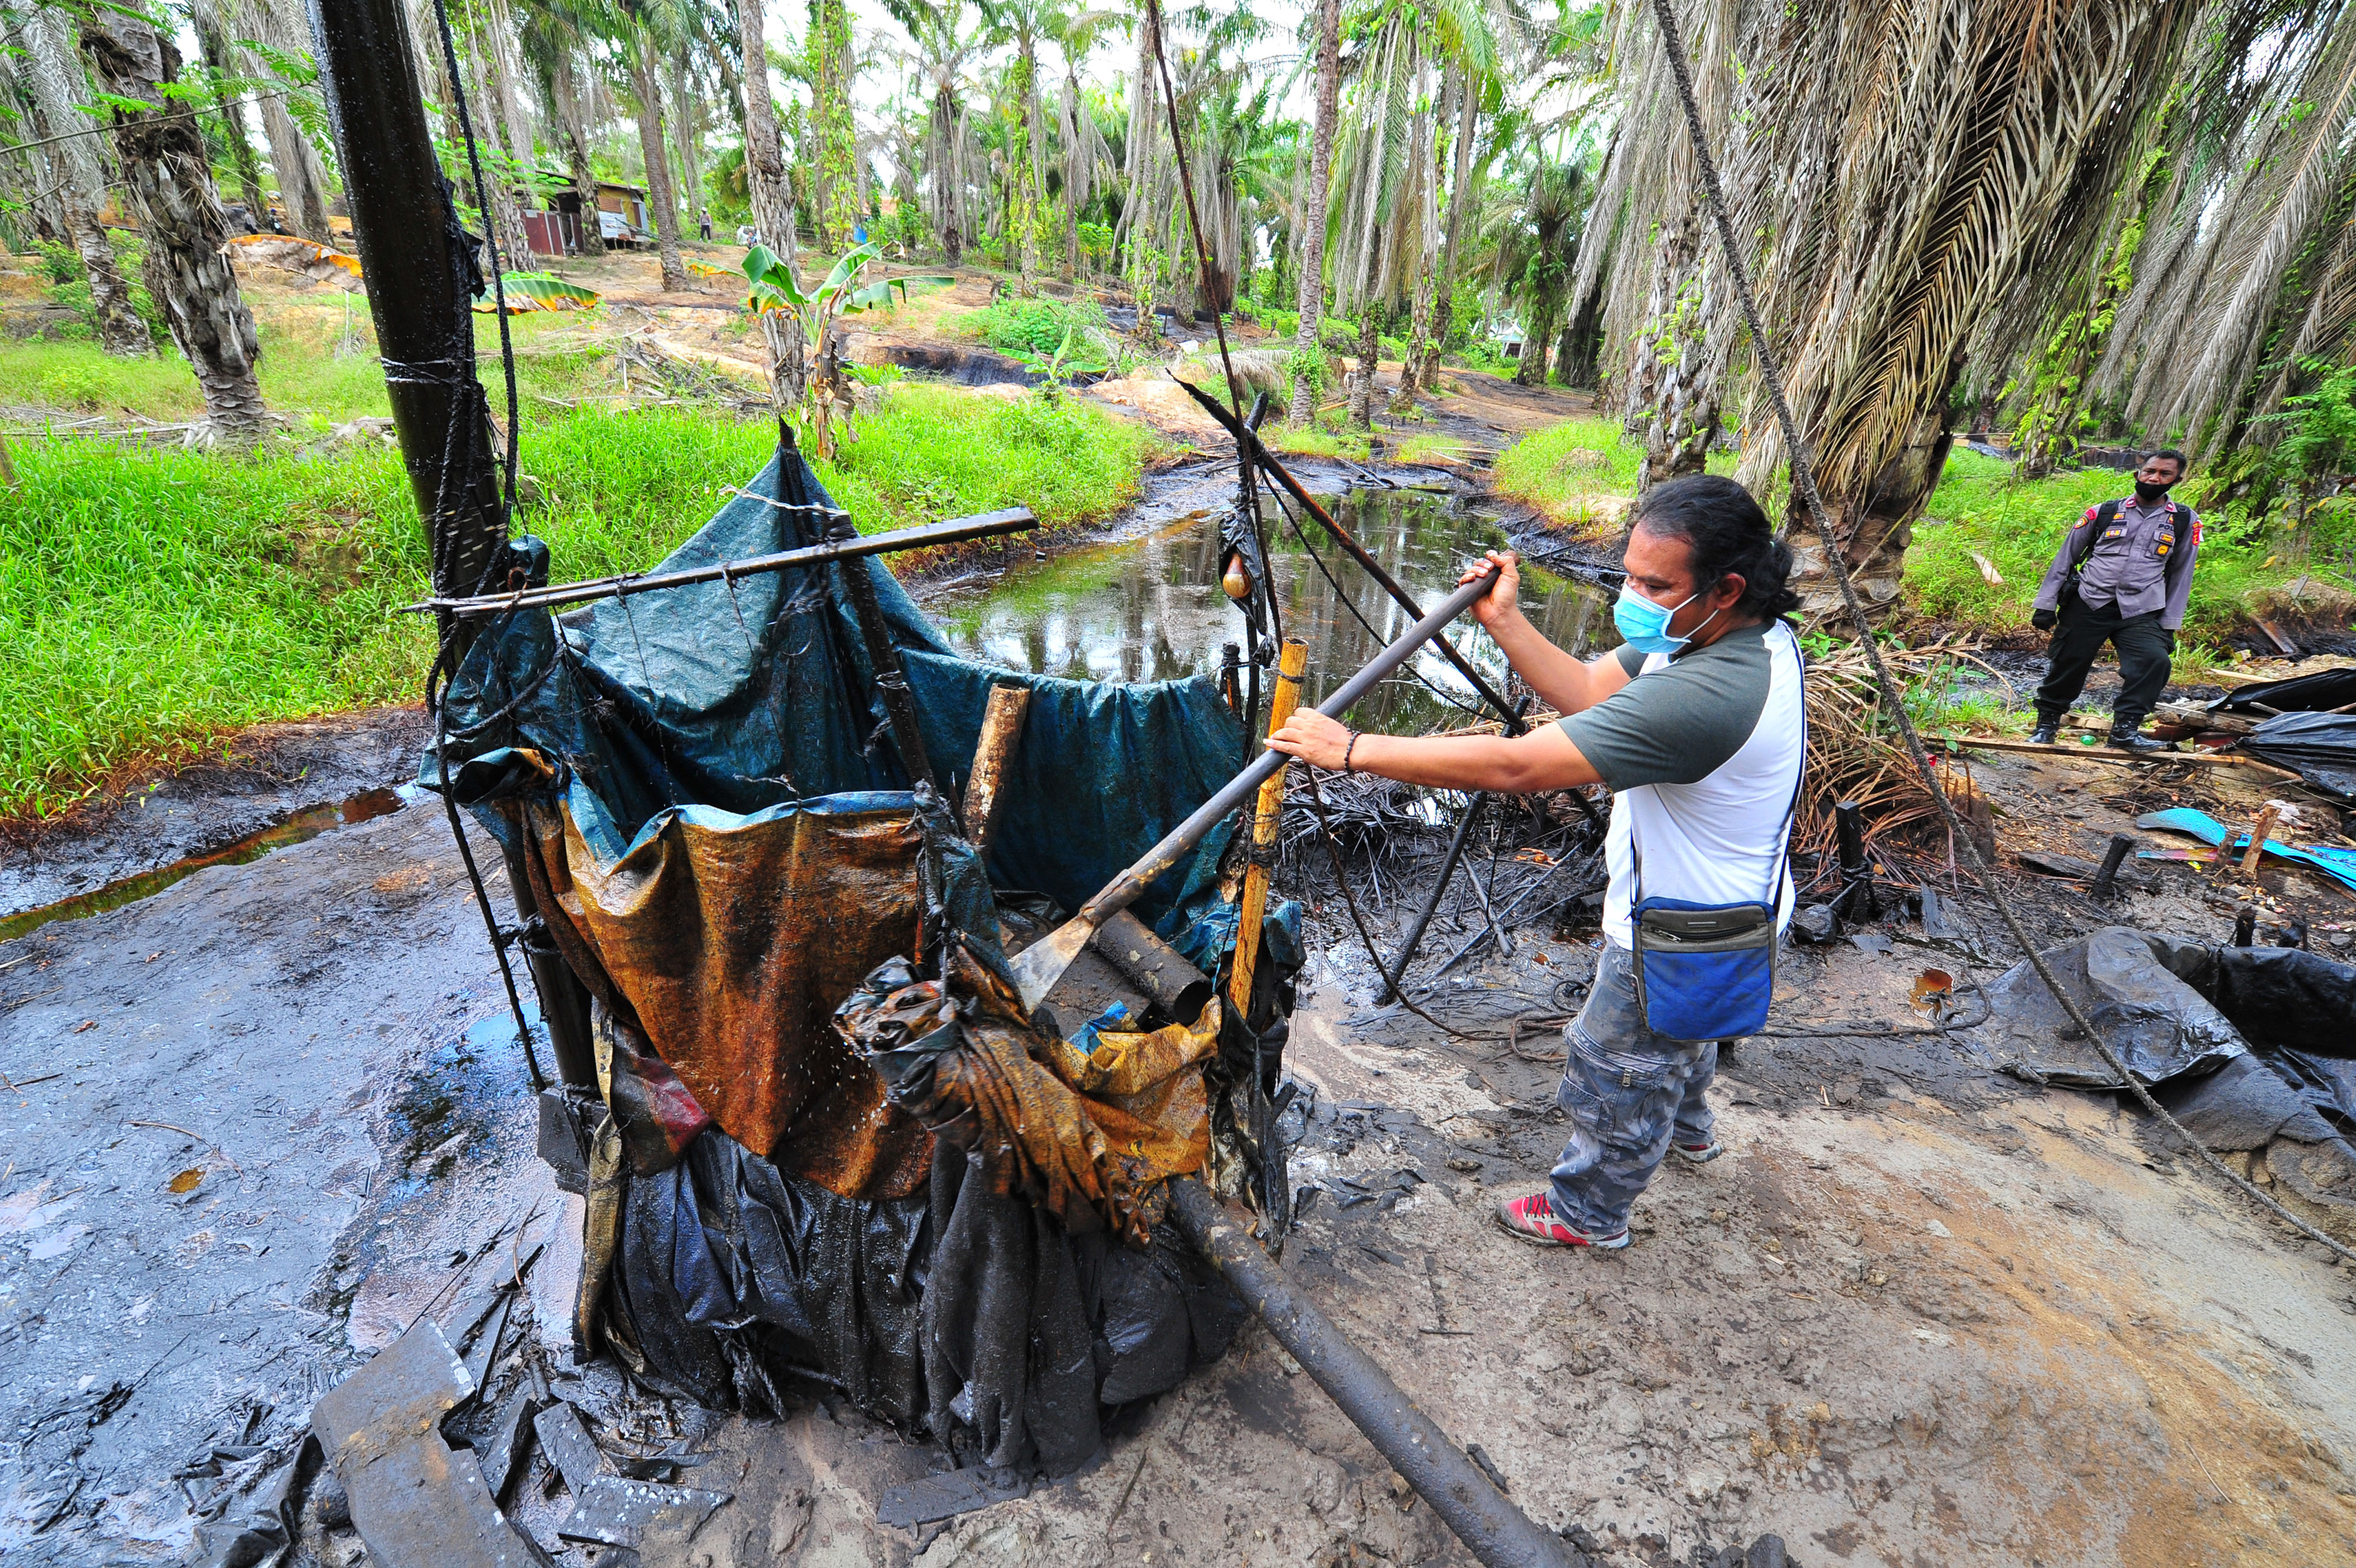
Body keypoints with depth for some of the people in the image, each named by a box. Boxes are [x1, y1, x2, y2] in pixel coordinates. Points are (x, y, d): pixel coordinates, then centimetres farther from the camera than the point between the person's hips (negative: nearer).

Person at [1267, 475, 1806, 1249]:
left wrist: (1353, 749, -39)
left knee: (1618, 1080, 16)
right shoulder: (1734, 633, -10)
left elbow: (1512, 766, -44)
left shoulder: (1706, 695, -41)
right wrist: (1504, 620, -12)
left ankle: (1587, 1213, 44)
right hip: (1714, 919, 9)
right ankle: (1687, 1126, 67)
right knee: (1679, 1033, 37)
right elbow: (1590, 693, -3)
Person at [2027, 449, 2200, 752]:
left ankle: (2125, 729, -14)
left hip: (2140, 614, 1)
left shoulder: (2185, 522, 10)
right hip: (2087, 605, 0)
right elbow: (2066, 557, 10)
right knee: (2067, 664, 0)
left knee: (2155, 661, -22)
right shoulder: (2103, 513, 6)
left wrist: (2169, 625, 10)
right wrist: (2045, 605, 5)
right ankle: (2047, 722, 19)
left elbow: (2181, 575, 14)